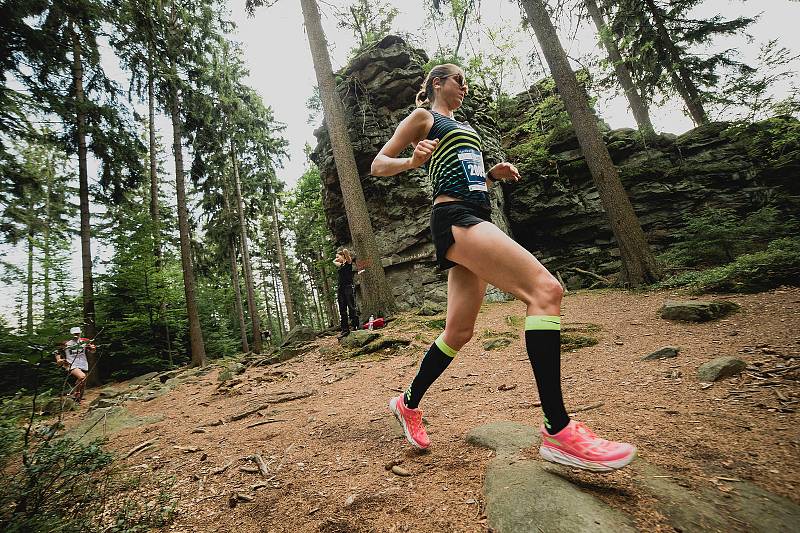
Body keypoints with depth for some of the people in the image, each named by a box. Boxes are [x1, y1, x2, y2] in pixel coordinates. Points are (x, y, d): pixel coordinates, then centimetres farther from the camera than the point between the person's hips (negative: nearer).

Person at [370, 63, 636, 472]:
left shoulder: (461, 125, 34)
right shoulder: (422, 117, 11)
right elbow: (379, 165, 5)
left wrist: (493, 174, 16)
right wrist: (413, 161, -16)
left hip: (474, 217, 9)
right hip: (454, 218, -9)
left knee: (459, 332, 7)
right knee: (545, 290, -23)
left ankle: (409, 404, 25)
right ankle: (557, 431, -20)